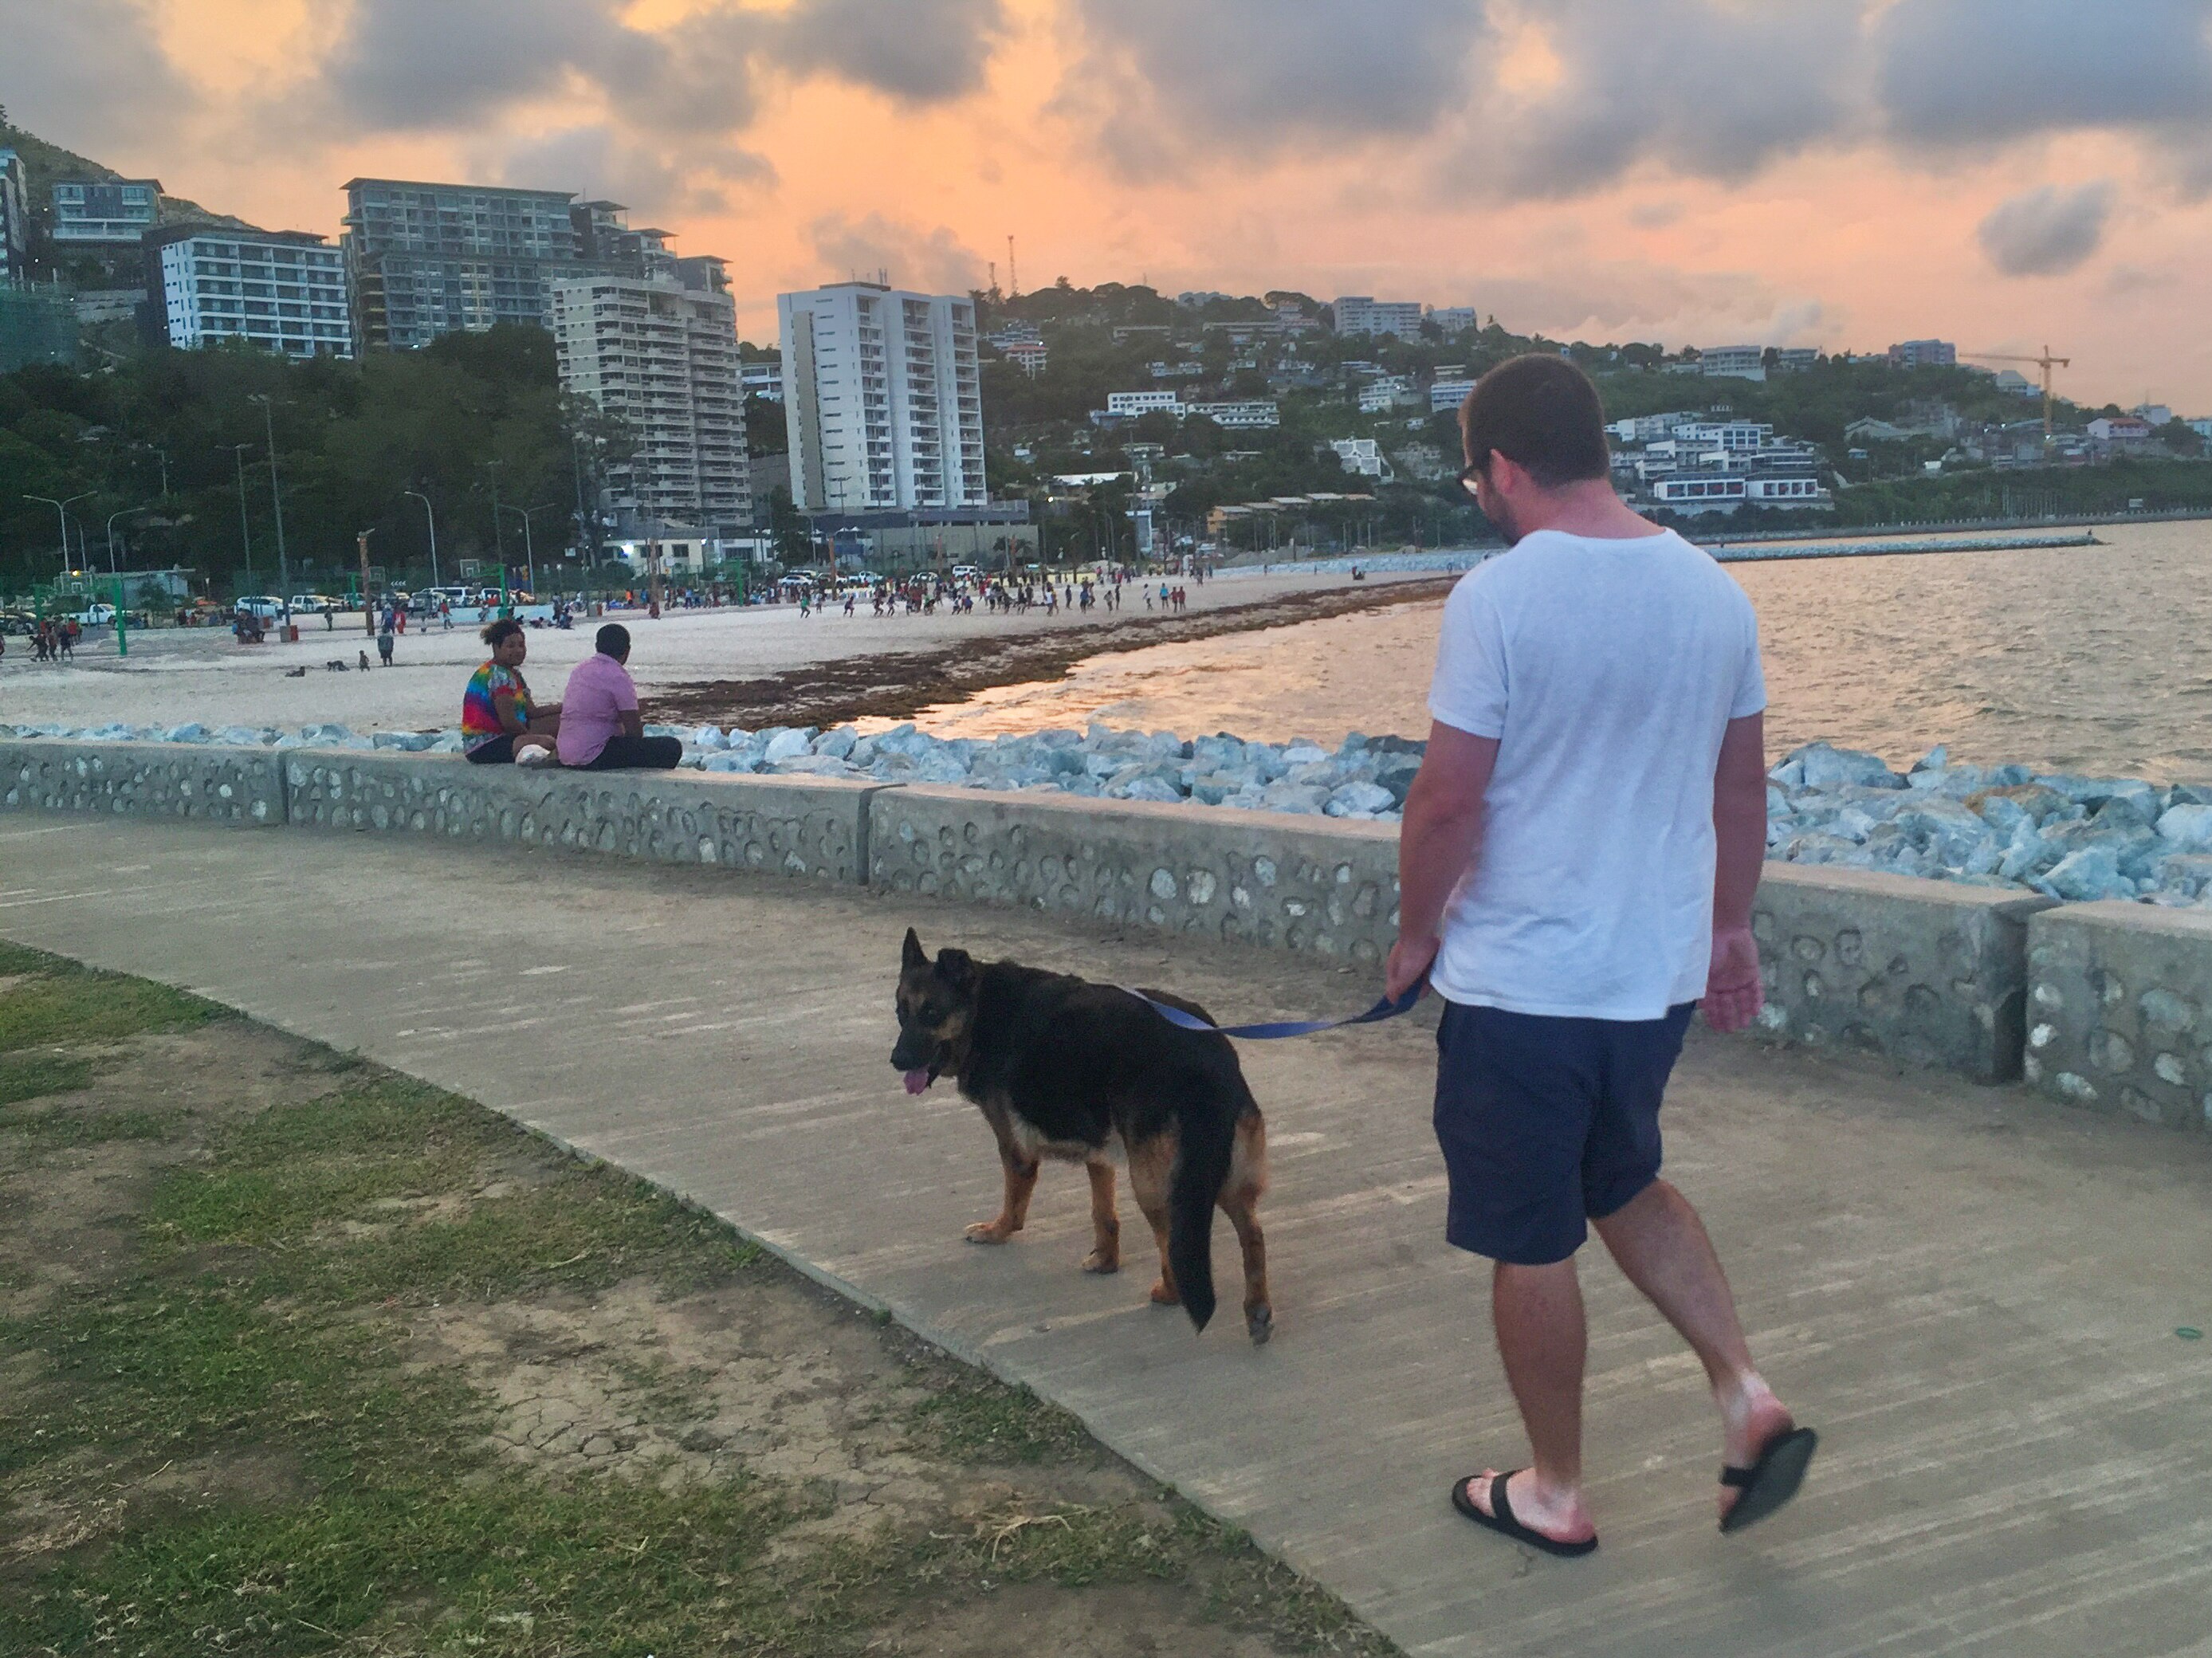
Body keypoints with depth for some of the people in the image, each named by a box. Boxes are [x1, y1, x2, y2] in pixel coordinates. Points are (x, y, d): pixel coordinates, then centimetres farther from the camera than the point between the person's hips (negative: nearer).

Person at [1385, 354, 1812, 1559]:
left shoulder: (1498, 597, -18)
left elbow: (1448, 798, -18)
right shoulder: (1713, 591, 2)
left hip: (1519, 976, -6)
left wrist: (1416, 931, -2)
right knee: (1625, 1186, 28)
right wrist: (1729, 926, 21)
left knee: (1532, 1243, 10)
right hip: (1660, 969, 7)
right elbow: (1744, 784, 10)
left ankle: (1554, 1494, 25)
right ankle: (1748, 1397, 18)